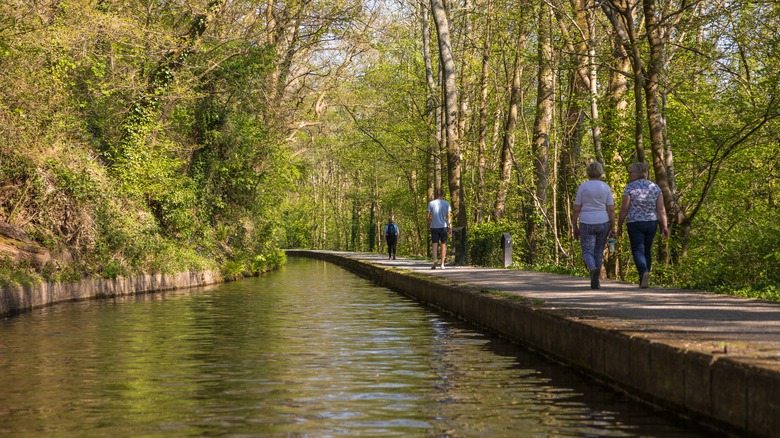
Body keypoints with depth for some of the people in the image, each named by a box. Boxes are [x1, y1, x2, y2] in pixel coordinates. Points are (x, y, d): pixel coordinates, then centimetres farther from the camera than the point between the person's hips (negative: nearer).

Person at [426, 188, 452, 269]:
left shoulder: (431, 203, 0)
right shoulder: (446, 204, -1)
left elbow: (427, 216, -1)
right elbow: (449, 216, -5)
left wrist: (429, 223, 17)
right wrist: (450, 228, -2)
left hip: (434, 226, 0)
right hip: (443, 226, 0)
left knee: (435, 244, -2)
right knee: (443, 245, 9)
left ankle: (434, 261, -23)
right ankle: (442, 264, 10)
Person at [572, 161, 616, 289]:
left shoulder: (582, 187, -3)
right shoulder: (606, 187, 1)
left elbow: (576, 209, -3)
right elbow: (611, 209, -2)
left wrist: (575, 227, 5)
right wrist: (612, 228, 3)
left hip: (586, 224, -2)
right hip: (603, 223, 2)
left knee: (587, 251, 2)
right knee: (599, 251, 14)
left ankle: (593, 269, -29)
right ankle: (595, 281, 16)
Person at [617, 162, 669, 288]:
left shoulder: (630, 187, -8)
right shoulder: (655, 187, 4)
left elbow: (624, 209, -9)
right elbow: (661, 209, -1)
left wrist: (619, 226, 0)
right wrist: (664, 226, 0)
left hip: (634, 223, -4)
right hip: (652, 222, 4)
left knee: (638, 251, -2)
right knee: (647, 251, 15)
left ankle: (644, 272, -27)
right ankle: (643, 280, 20)